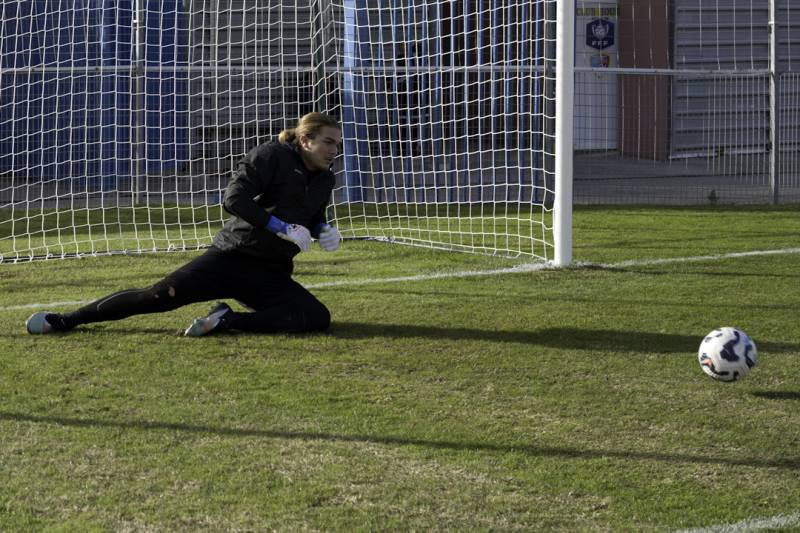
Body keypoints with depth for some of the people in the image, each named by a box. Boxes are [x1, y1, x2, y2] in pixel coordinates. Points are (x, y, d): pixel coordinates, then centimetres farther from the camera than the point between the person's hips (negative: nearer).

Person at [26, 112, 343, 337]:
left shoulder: (324, 180, 14)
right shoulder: (271, 156, -6)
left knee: (318, 318, -20)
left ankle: (227, 321, -19)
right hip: (230, 257, -5)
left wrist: (324, 230, 8)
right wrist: (281, 227, -23)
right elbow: (233, 198, -18)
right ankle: (65, 321, 1)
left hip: (270, 275, 5)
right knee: (160, 296, -13)